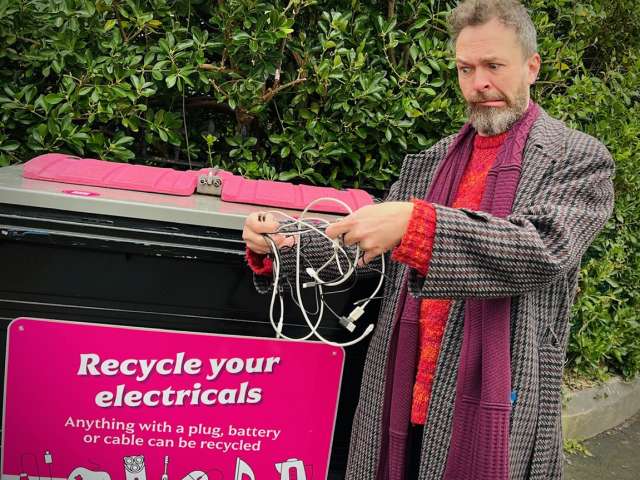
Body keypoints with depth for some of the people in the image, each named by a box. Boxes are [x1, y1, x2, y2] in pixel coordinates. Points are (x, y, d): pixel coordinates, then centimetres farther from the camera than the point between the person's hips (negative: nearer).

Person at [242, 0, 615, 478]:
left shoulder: (580, 158, -3)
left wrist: (414, 224, -31)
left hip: (490, 412, -4)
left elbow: (545, 249, -20)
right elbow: (365, 249, 8)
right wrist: (278, 245, -9)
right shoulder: (429, 161, 11)